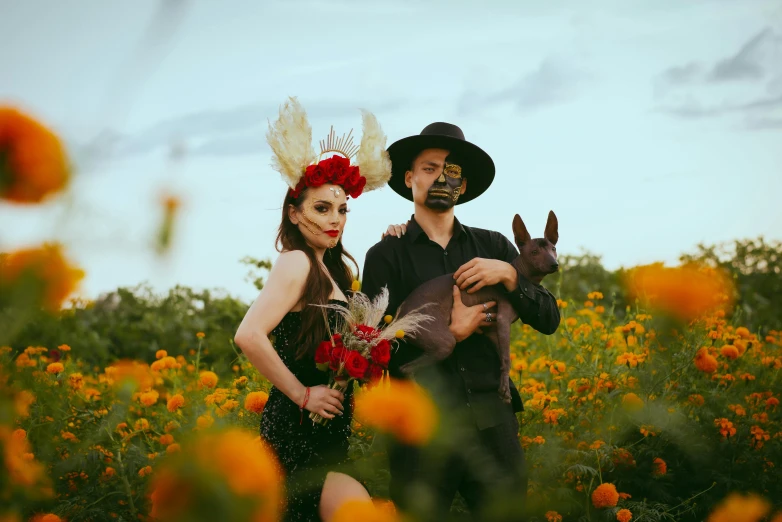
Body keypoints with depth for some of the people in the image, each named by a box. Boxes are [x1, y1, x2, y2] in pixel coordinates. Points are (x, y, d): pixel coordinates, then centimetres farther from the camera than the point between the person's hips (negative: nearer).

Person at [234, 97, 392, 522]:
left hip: (326, 430, 10)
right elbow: (249, 336, -25)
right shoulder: (296, 262, -14)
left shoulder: (334, 269, 14)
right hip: (302, 427, -10)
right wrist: (302, 394, -17)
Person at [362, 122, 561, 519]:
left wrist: (509, 276, -10)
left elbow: (549, 320, 5)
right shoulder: (386, 256, 0)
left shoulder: (494, 247, 9)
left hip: (492, 419, 3)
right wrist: (453, 333, -14)